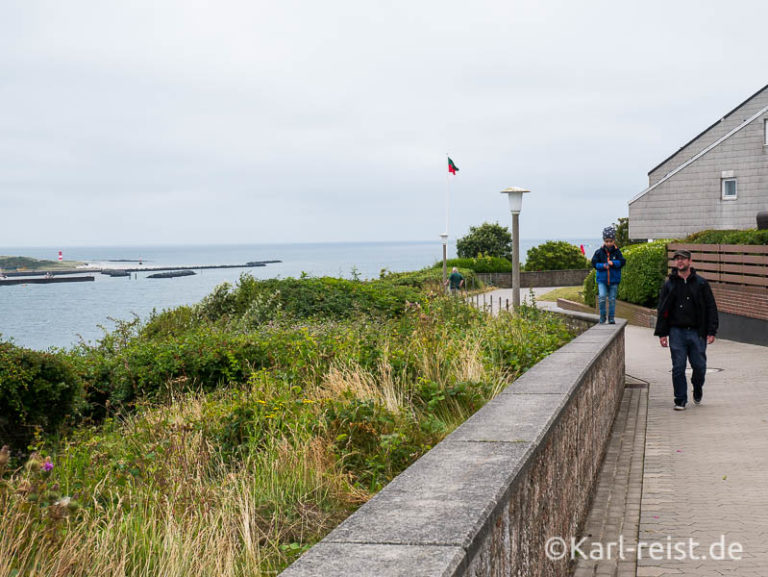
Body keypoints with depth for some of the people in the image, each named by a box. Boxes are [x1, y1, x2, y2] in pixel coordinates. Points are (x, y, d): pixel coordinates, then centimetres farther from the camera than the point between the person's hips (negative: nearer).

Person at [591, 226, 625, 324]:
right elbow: (594, 263, 1)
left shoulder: (617, 251, 0)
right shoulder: (599, 252, 0)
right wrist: (603, 265, -14)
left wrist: (613, 263, -18)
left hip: (614, 280, 1)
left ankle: (611, 318, 17)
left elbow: (622, 262, -4)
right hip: (602, 279, -1)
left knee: (612, 299, 6)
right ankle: (602, 316, 1)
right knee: (602, 297, -14)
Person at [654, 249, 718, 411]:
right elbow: (662, 310, 9)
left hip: (697, 332, 0)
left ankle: (698, 389, 33)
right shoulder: (669, 285, 8)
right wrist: (662, 333, 2)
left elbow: (711, 308, 5)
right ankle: (680, 400, 8)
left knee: (699, 366, 3)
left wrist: (711, 331, -2)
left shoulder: (701, 283, 6)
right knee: (678, 368, -2)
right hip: (676, 332, 0)